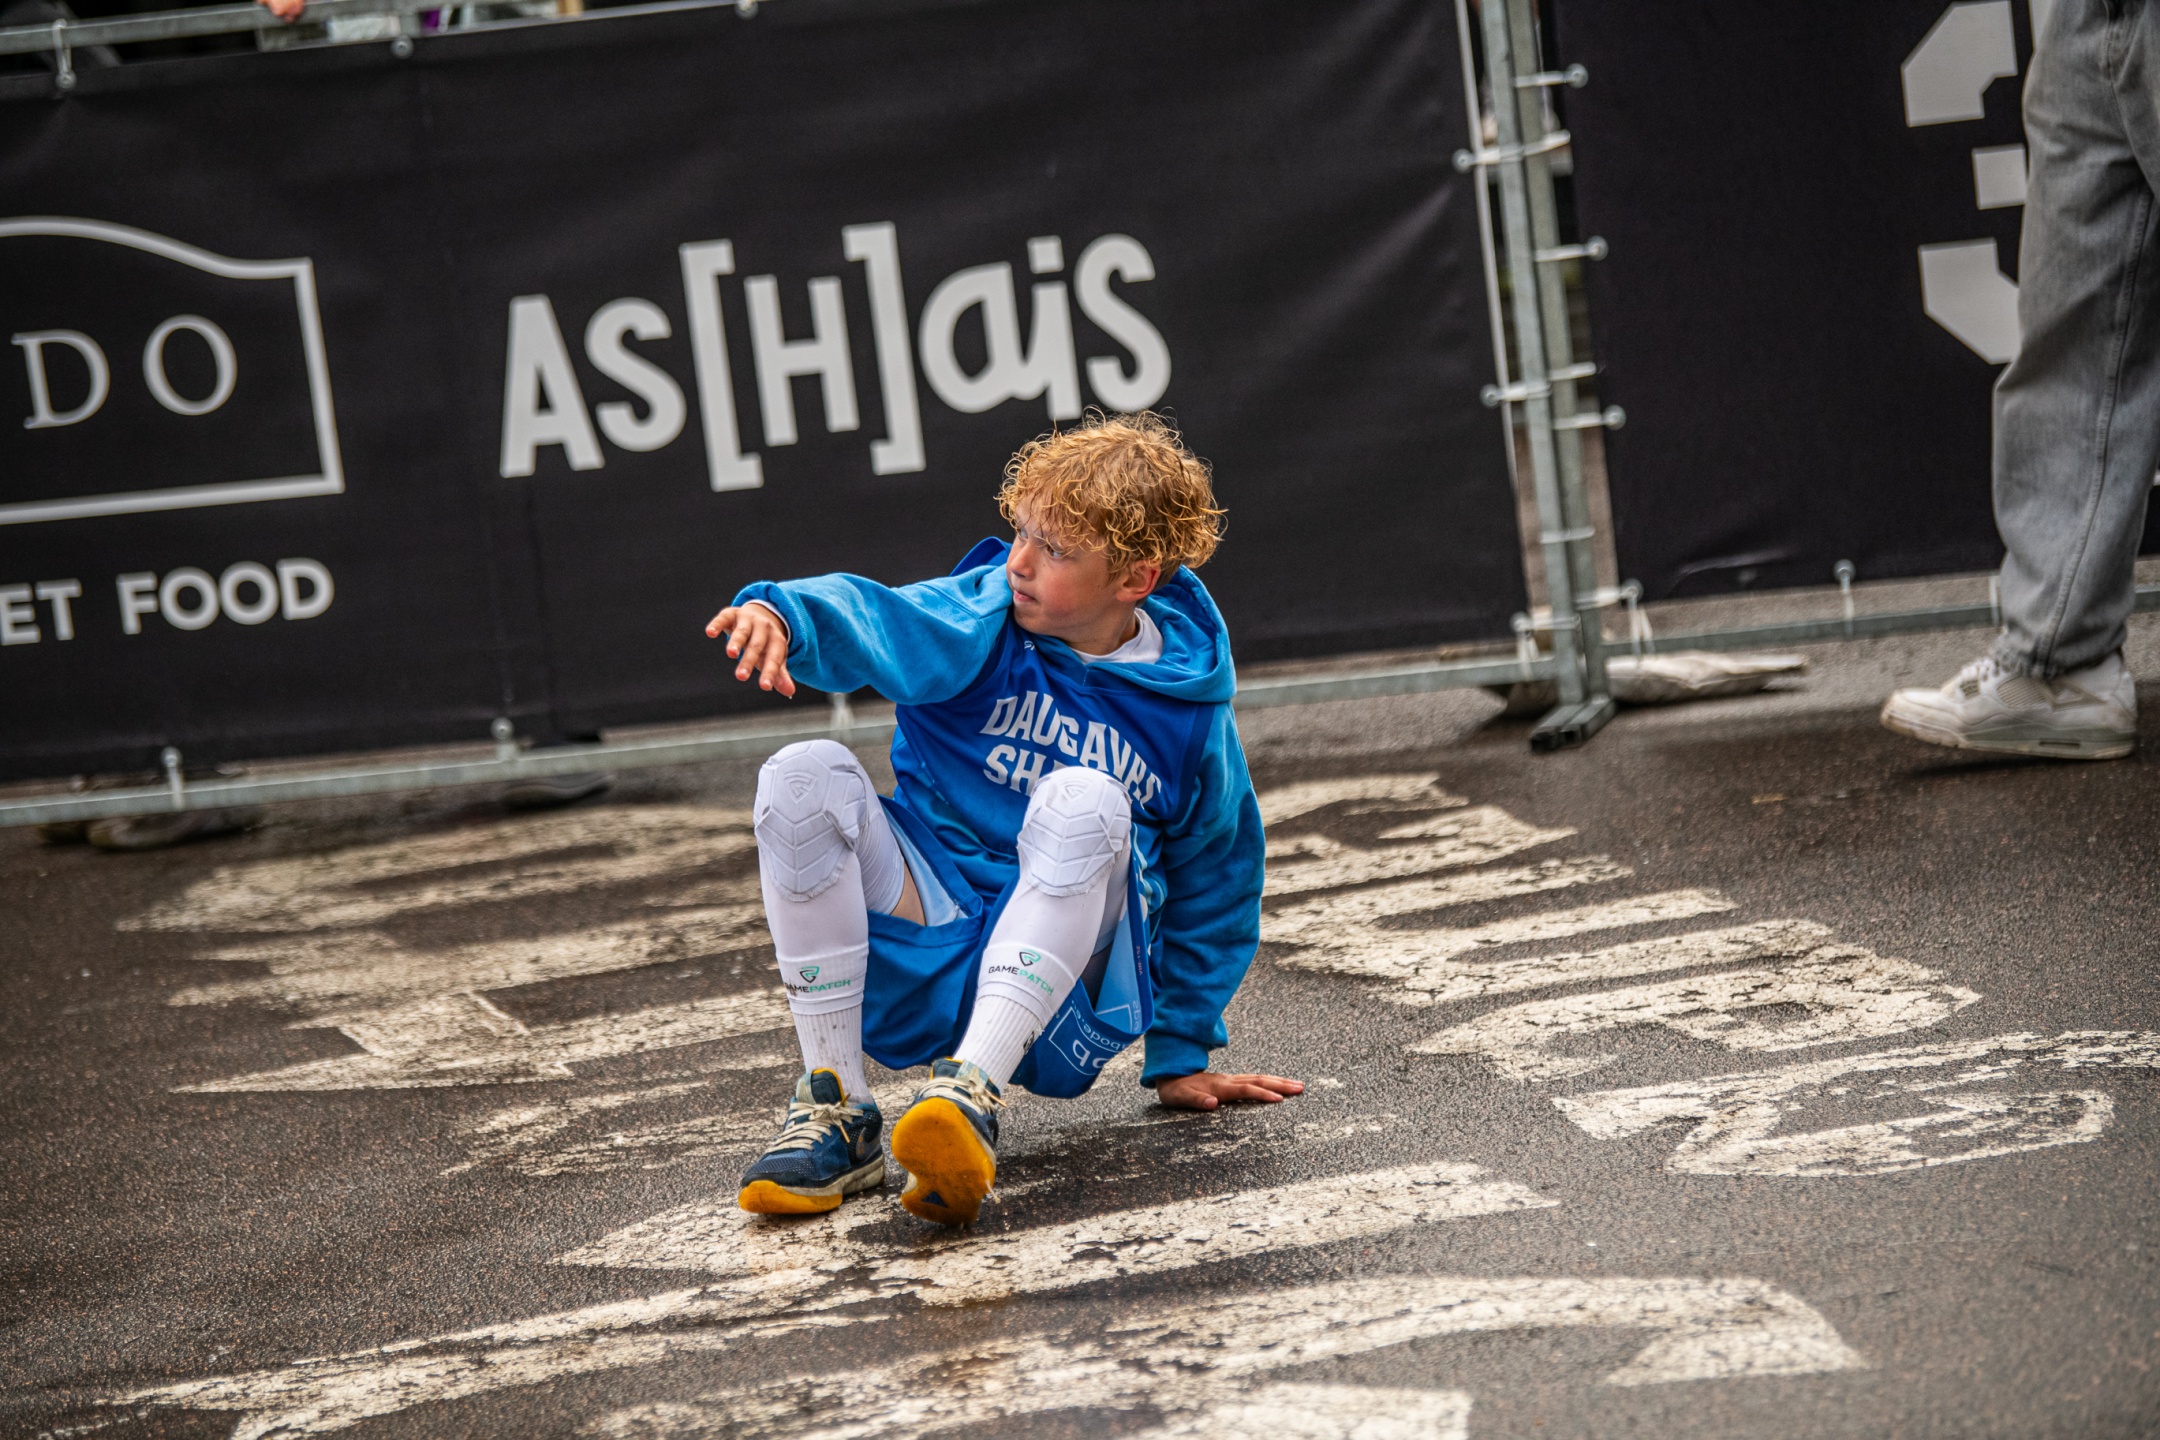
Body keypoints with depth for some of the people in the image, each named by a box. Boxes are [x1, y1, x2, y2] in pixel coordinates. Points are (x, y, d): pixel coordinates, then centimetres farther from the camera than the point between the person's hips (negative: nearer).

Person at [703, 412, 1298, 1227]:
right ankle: (837, 1113, -20)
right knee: (806, 776, -23)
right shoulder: (985, 622, 2)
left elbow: (1213, 884, 17)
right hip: (920, 959, 2)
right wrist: (783, 614, -43)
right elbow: (875, 621, -20)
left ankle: (973, 1095, -42)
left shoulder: (1191, 710, 4)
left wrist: (1181, 1054, 19)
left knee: (1082, 801, -30)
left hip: (1067, 992, -2)